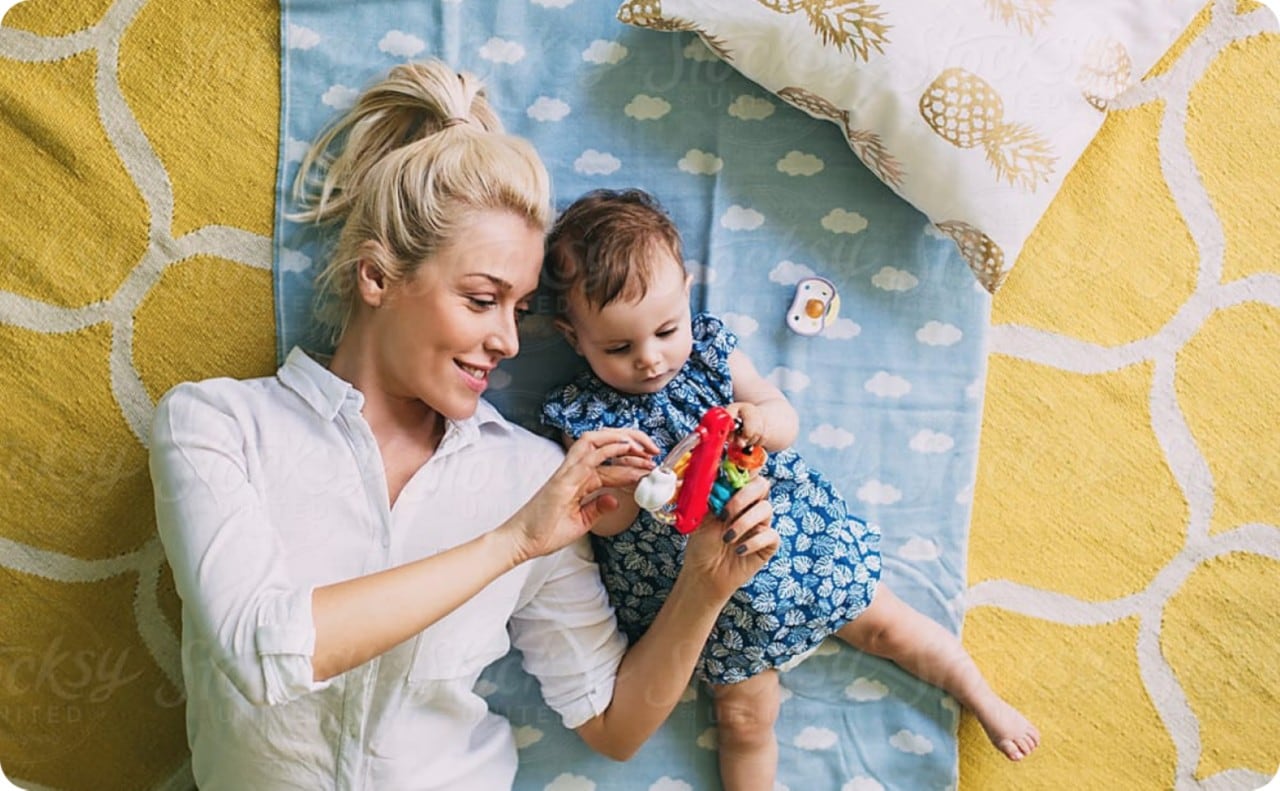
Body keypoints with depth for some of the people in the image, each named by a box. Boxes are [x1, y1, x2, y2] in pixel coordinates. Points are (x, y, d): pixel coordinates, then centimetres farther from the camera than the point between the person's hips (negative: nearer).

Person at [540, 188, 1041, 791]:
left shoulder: (708, 347, -3)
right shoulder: (584, 415, -9)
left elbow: (785, 419, -3)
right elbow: (603, 522, -11)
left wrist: (761, 420, -27)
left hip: (791, 524, 2)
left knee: (886, 625, 13)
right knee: (745, 717, -2)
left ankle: (989, 705, 34)